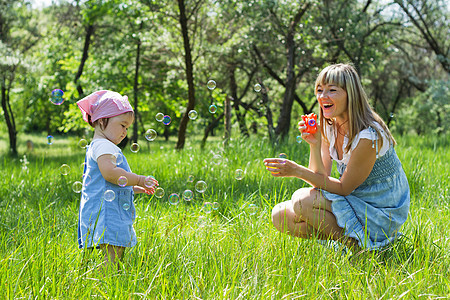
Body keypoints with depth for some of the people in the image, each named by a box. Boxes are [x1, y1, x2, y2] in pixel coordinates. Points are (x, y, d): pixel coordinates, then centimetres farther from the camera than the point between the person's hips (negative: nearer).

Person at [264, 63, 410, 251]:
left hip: (380, 215, -8)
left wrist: (297, 171, -24)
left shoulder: (368, 136, -23)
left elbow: (343, 188, -19)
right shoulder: (329, 127, 2)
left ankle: (357, 245, -9)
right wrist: (314, 144, -17)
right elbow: (321, 179, -2)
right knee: (280, 216, -7)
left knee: (303, 201, -25)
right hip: (352, 203, 8)